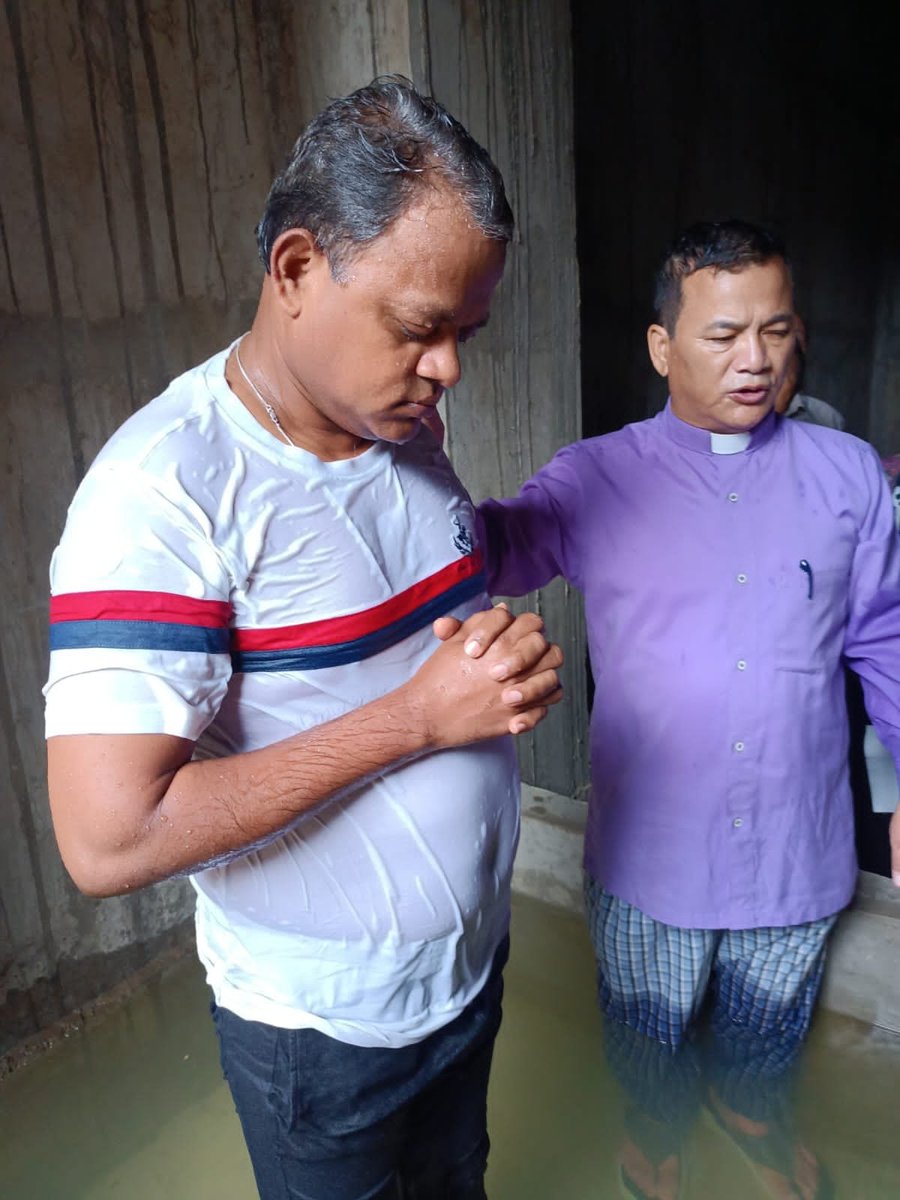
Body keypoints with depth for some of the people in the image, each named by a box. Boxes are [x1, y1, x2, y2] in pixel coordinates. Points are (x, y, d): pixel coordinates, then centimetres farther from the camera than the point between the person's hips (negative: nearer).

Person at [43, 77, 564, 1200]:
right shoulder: (164, 490, -27)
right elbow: (109, 840, -31)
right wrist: (418, 715, -29)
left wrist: (509, 652, -14)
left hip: (473, 958, 6)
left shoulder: (409, 433, -3)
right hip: (322, 1024, -6)